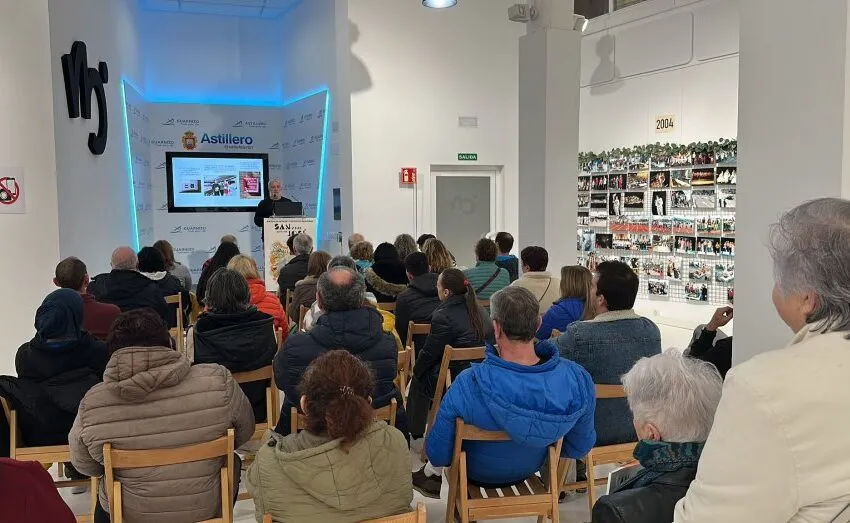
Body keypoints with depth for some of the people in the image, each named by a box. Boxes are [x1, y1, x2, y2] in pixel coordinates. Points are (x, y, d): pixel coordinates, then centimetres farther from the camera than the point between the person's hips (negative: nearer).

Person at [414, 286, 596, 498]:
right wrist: (541, 444, 9)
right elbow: (579, 447, -11)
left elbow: (437, 454, -23)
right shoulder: (577, 379, -29)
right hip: (530, 469, 4)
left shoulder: (469, 385, -39)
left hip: (478, 473, -3)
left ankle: (430, 474, 41)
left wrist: (434, 461, 1)